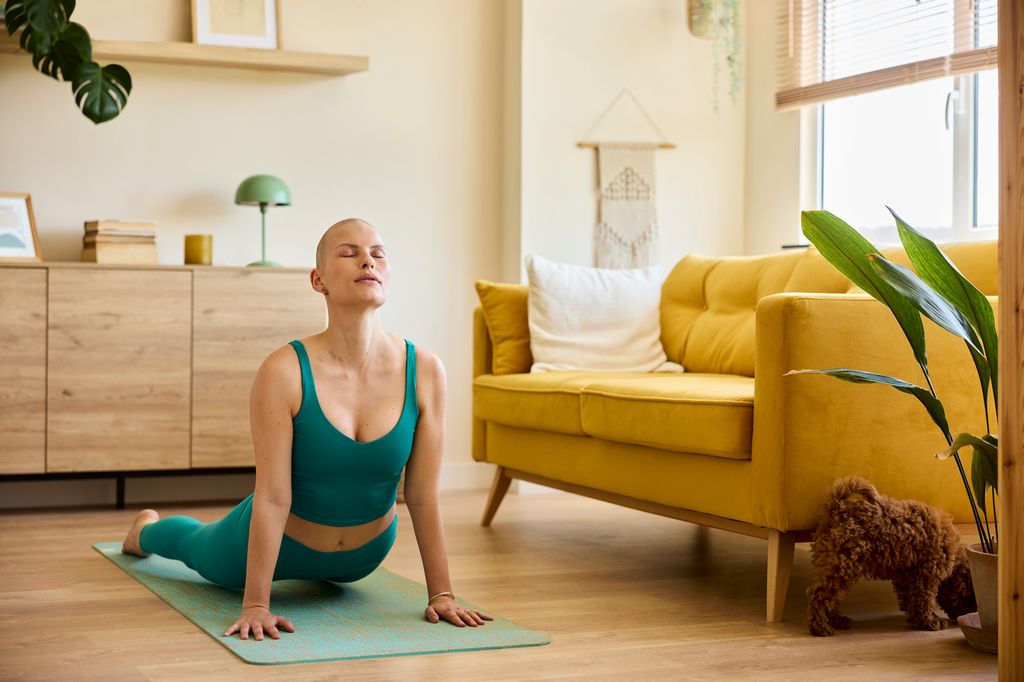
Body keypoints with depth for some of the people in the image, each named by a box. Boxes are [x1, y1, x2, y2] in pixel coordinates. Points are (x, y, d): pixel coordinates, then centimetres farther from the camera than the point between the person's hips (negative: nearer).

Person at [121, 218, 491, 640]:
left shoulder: (425, 371, -24)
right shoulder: (284, 372, -32)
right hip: (281, 543, -2)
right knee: (197, 546, 31)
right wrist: (255, 605, -27)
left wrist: (441, 593, -16)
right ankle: (145, 529, 65)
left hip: (362, 557, 2)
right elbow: (272, 498, -29)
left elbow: (423, 495, -17)